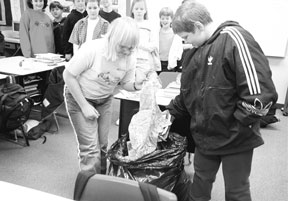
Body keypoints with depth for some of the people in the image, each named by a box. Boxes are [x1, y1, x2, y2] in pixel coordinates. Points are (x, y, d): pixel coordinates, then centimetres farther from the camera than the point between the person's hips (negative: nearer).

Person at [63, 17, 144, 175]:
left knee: (102, 145, 9)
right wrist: (84, 106, -21)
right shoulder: (91, 49, -30)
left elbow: (126, 83, -1)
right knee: (91, 148, -9)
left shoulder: (130, 58, -15)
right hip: (79, 98, -4)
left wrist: (136, 85, -26)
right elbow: (68, 75, -21)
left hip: (104, 100, 5)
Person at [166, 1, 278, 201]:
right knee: (200, 183, 22)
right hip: (205, 136, 7)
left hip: (235, 138, -6)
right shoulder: (195, 52, 5)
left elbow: (260, 92, -27)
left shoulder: (234, 38, -20)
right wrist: (171, 112, 8)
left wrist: (237, 125, -20)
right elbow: (188, 93, 17)